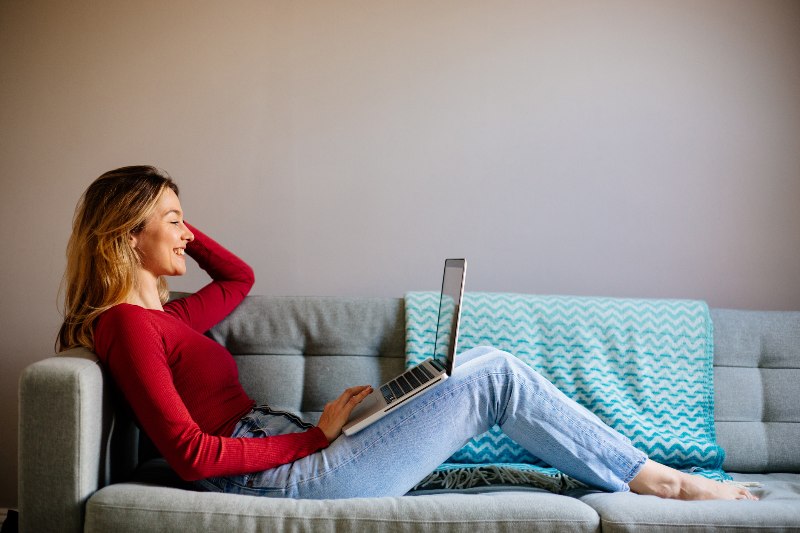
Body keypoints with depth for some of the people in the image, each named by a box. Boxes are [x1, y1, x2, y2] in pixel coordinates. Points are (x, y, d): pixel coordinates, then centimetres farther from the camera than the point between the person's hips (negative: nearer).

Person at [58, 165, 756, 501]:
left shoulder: (162, 314, 16)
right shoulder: (127, 323, -13)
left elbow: (240, 277, 31)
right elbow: (193, 455, -21)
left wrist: (177, 231, 18)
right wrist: (316, 435, -15)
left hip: (289, 456, 10)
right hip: (278, 479, -10)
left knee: (484, 368, 8)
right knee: (494, 377, -8)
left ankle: (643, 473, 13)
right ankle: (653, 479, 7)